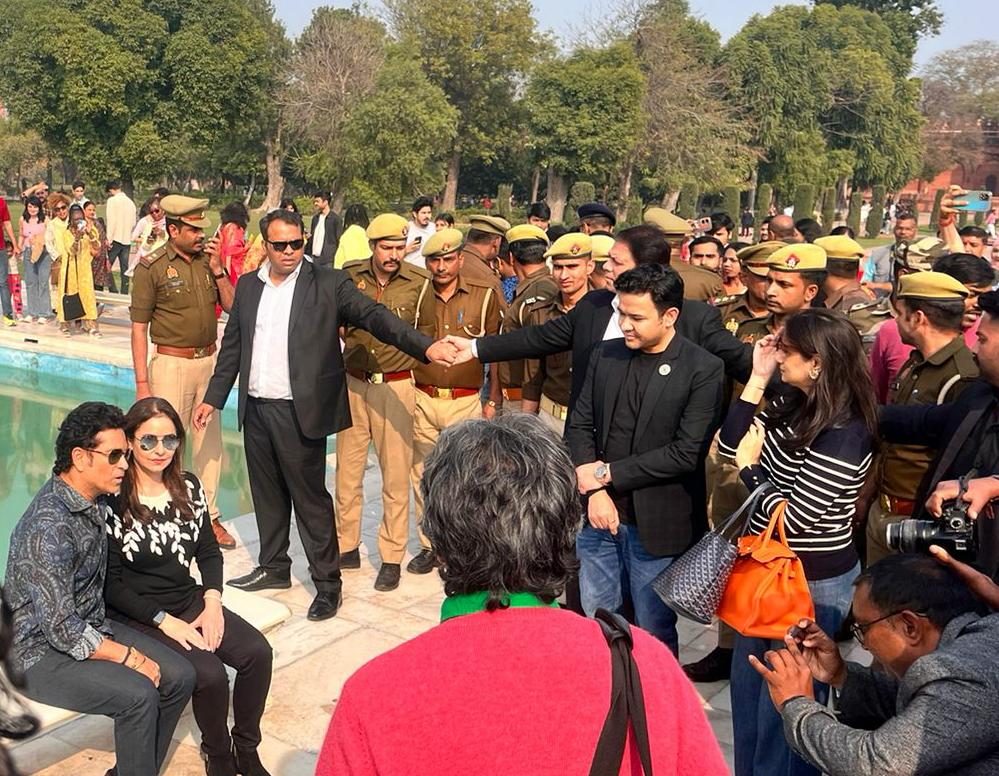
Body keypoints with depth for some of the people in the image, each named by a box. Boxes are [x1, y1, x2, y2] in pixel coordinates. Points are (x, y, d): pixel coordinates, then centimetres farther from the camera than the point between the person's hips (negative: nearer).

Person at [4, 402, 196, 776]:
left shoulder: (95, 498, 0)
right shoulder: (48, 527, -28)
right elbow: (61, 629, -27)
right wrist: (129, 656, -19)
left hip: (90, 626, 9)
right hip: (41, 650, -9)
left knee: (180, 676, -5)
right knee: (138, 694, -26)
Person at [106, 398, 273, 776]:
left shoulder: (188, 486, 3)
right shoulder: (113, 500, -14)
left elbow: (209, 551, 11)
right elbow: (110, 584, -12)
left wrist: (212, 603, -4)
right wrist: (164, 621, -16)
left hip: (189, 599, 6)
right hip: (137, 616, -5)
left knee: (258, 652, -16)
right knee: (210, 674, -25)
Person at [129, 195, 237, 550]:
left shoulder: (208, 260, 5)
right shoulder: (151, 267, -8)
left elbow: (232, 306, 5)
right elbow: (138, 328, -8)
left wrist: (217, 269, -7)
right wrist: (142, 383, -12)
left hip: (209, 361, 5)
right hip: (172, 364, -5)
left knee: (210, 441, 11)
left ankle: (209, 516, 23)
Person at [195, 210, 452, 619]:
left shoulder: (328, 283, -6)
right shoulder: (248, 285, 10)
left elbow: (373, 315, -16)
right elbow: (232, 346, 16)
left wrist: (426, 346, -29)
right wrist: (213, 398, 16)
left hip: (300, 411, -5)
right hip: (255, 409, 5)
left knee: (310, 498, 0)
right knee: (267, 495, 16)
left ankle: (327, 583, 11)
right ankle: (273, 568, 33)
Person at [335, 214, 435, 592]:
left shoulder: (419, 282, -5)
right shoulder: (349, 276, 0)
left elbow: (426, 331, 8)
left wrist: (409, 364, 4)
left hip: (396, 386, -2)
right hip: (353, 383, 3)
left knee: (395, 474, 1)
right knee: (347, 469, 10)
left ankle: (392, 557, 13)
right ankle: (347, 546, 25)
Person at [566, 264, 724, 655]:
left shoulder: (704, 369, -11)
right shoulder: (605, 355, 4)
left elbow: (686, 453, -17)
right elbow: (579, 425, 4)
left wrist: (607, 473, -14)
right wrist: (595, 490, -10)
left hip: (657, 524, -4)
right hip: (599, 513, 5)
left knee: (654, 634, 12)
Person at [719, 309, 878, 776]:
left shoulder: (843, 435, -27)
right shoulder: (793, 403, -3)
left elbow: (793, 516, -25)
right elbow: (730, 445, 1)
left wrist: (749, 467, -12)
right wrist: (757, 379, -8)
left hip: (813, 581, -9)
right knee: (747, 683, 24)